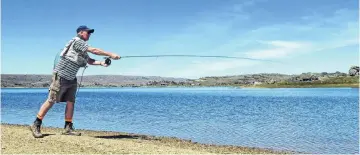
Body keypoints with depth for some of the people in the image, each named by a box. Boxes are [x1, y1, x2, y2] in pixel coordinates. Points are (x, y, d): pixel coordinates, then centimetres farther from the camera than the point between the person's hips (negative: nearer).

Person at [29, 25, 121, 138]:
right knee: (51, 101, -6)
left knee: (71, 102, 3)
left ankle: (68, 128, 6)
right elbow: (94, 50, -18)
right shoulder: (77, 41, -11)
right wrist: (110, 54, -17)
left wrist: (101, 63, -5)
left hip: (71, 78, 9)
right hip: (60, 76, -9)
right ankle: (36, 125, 3)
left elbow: (90, 61, 12)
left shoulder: (83, 49, 17)